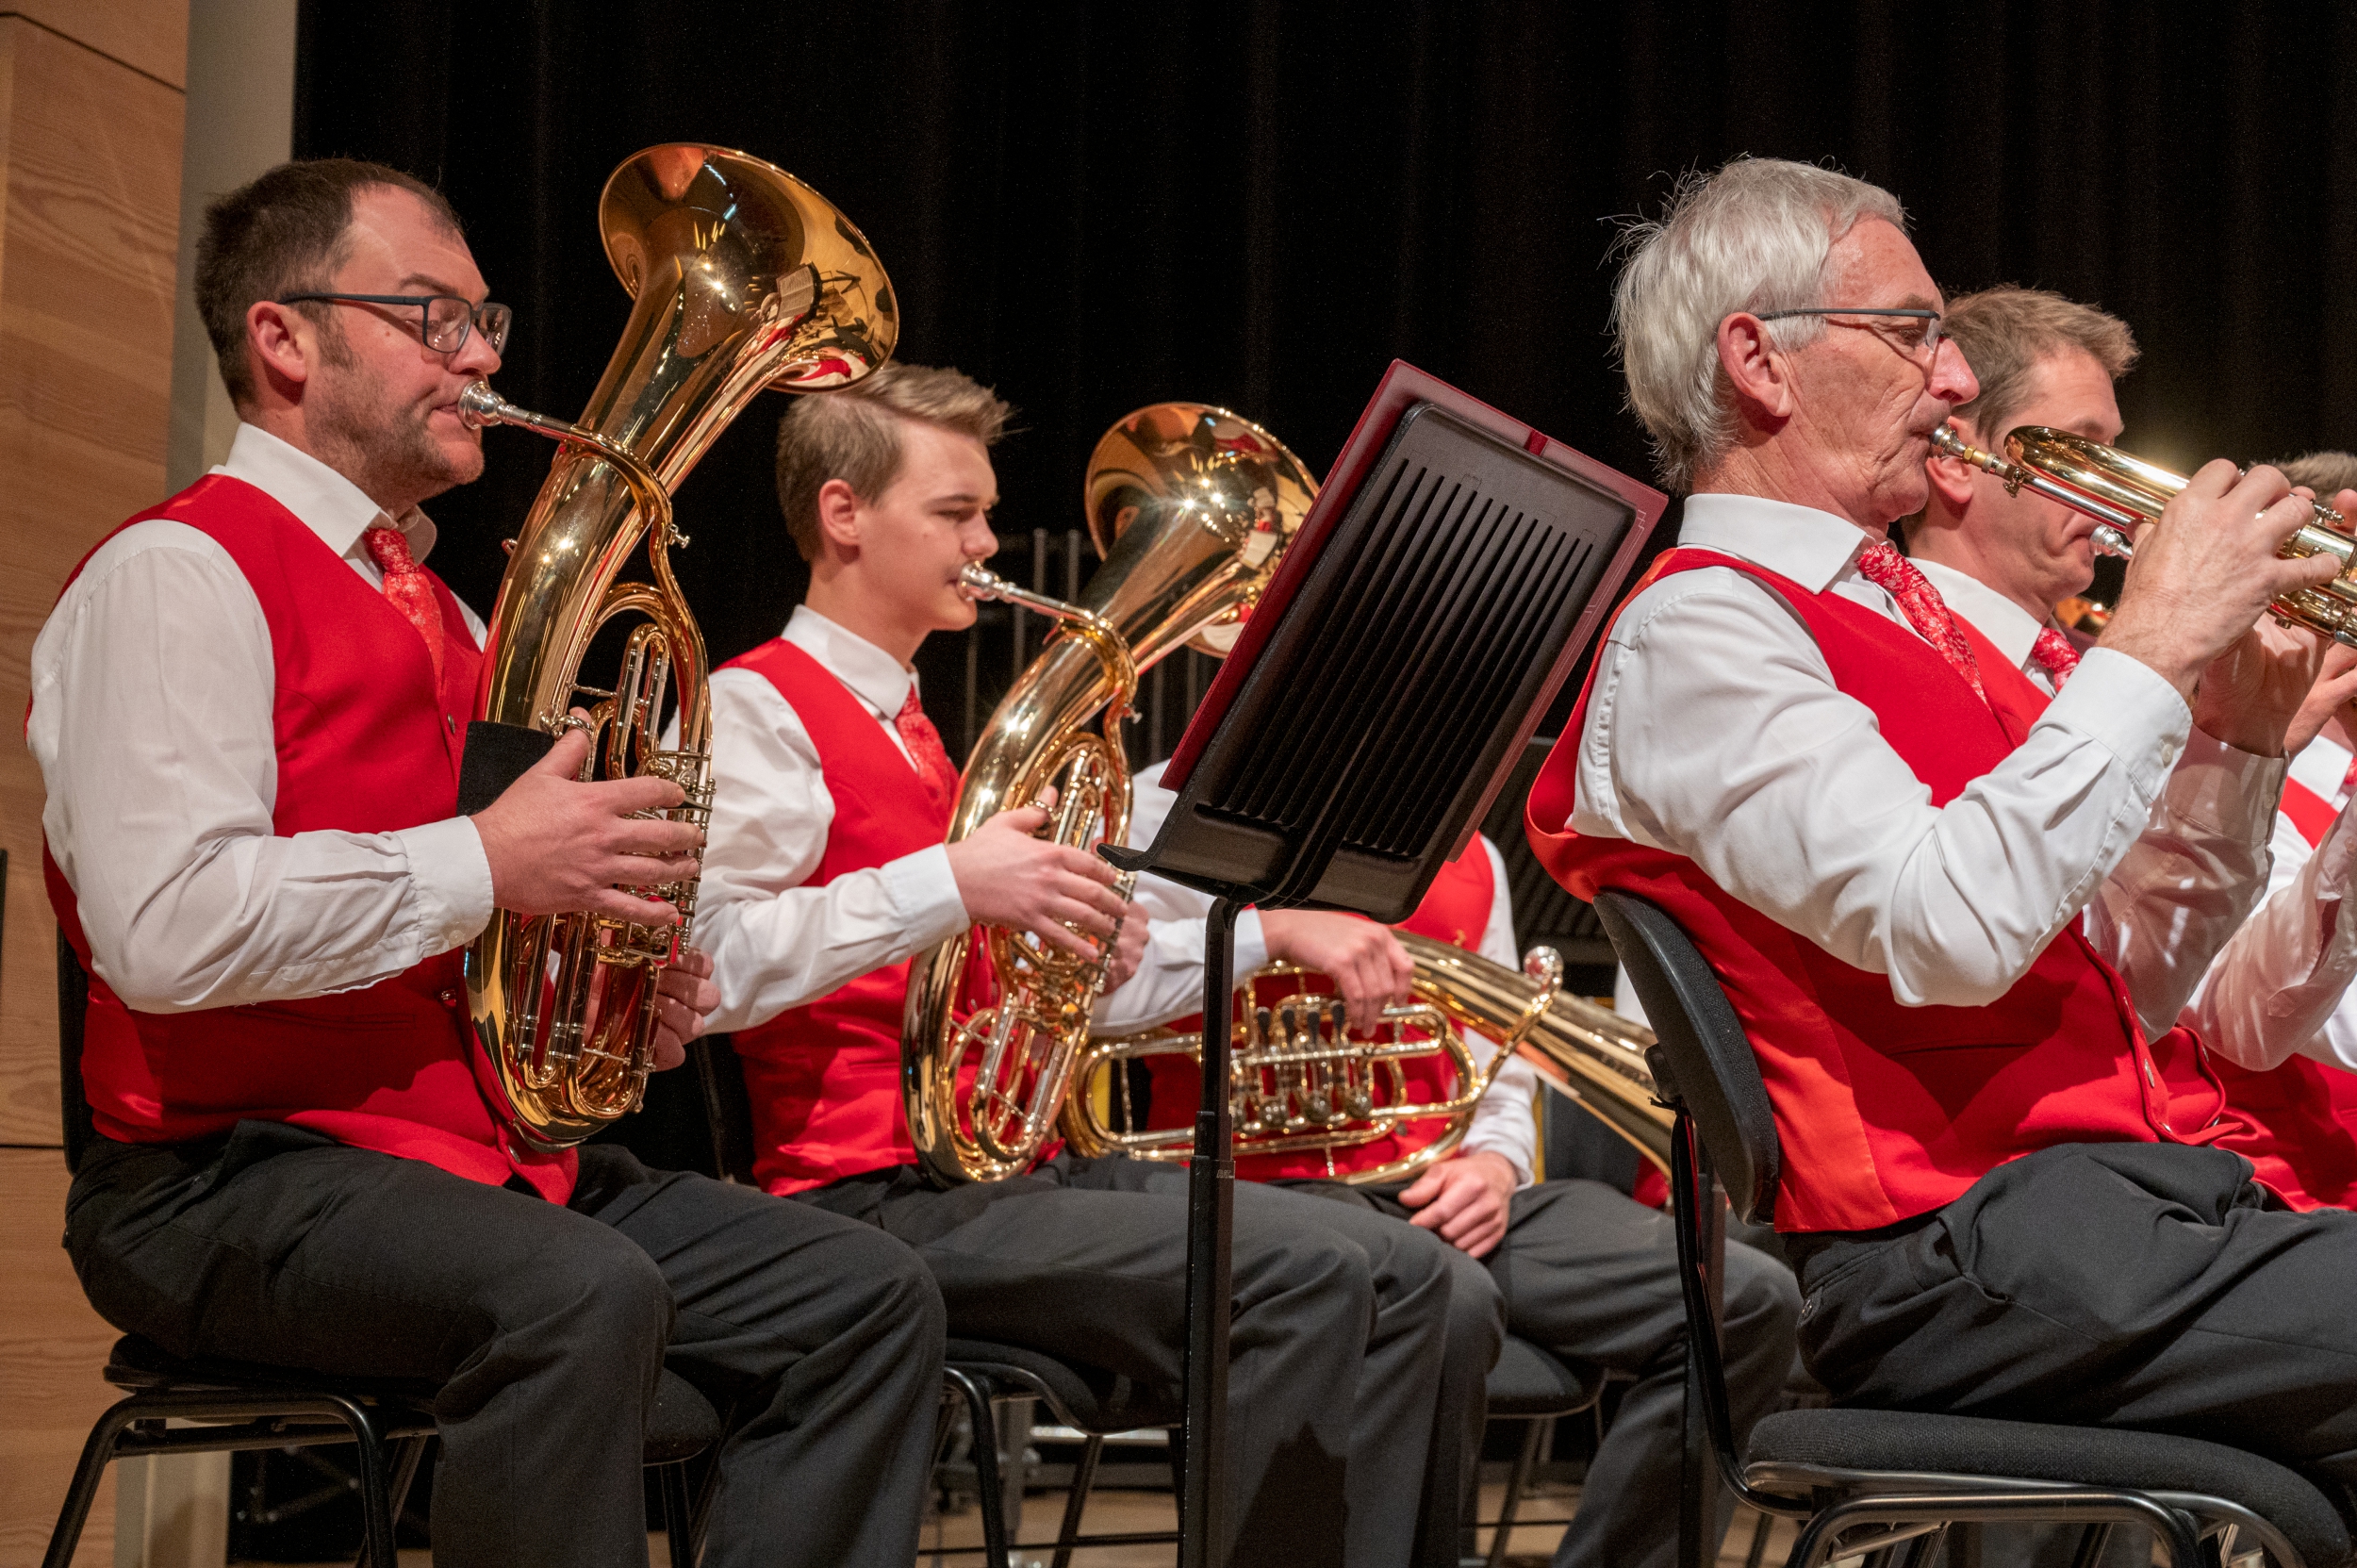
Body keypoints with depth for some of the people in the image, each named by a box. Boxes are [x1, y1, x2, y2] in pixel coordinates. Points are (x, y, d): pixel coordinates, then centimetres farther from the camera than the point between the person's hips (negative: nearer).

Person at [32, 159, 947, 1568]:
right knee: (580, 1295, -36)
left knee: (868, 1301, -5)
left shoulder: (442, 614, 23)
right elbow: (166, 932, -23)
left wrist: (632, 997, 8)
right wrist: (487, 861, -16)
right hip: (234, 1174, -9)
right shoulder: (180, 575, -7)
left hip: (491, 1153, 9)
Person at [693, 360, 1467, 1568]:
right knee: (1306, 1274, -25)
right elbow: (706, 966, -21)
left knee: (1412, 1280, -3)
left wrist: (1070, 945, 9)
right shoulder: (758, 708, -4)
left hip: (1012, 1155, 9)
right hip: (881, 1191, -9)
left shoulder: (911, 729, 25)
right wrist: (949, 887, -23)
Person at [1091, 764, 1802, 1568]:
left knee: (1751, 1300, -14)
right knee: (1442, 1301, -40)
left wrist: (1492, 1165, 1)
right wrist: (1276, 929, -19)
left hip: (1438, 1187, 6)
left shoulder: (1468, 856, 22)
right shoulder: (1185, 807, 4)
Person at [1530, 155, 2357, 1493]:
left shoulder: (1900, 619, 23)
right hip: (1966, 1246, -8)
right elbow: (1955, 929, -21)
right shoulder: (1694, 630, -4)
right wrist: (2152, 643, -11)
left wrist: (2234, 741, 10)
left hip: (2154, 1191, 9)